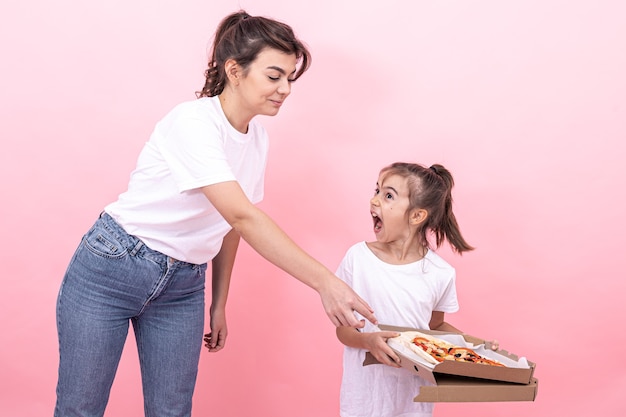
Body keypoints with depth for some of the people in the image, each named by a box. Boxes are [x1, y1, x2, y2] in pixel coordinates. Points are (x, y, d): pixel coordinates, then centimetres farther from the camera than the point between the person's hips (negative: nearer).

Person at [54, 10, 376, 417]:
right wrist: (324, 282, -34)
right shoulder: (194, 121, -22)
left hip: (183, 287, 6)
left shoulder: (259, 139, 1)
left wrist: (219, 303, 11)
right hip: (113, 267, -6)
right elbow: (242, 216, -31)